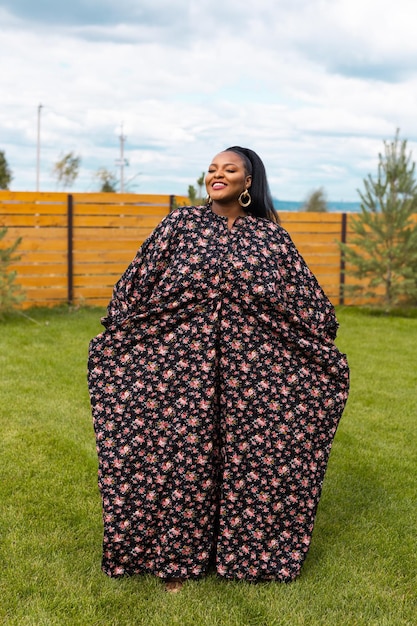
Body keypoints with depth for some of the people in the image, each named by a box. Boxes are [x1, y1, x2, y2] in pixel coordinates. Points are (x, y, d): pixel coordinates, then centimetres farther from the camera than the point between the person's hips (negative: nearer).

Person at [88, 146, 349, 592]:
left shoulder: (270, 236, 5)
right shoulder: (180, 224, 3)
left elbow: (302, 296, 11)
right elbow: (139, 279, 7)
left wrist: (326, 350, 12)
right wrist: (111, 331, 9)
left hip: (251, 366, 1)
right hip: (183, 360, -1)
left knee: (254, 454, 6)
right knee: (184, 454, 2)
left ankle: (247, 552, 26)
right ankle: (177, 558, 19)